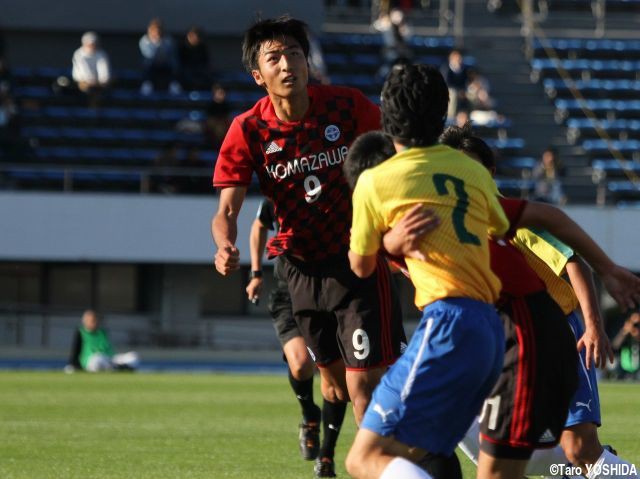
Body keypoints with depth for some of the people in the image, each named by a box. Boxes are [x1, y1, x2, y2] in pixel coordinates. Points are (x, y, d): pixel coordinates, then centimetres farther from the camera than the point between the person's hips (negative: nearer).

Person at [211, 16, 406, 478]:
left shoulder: (347, 106, -12)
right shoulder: (248, 131, -9)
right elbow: (227, 208, -13)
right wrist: (226, 246, -35)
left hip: (358, 261, -3)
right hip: (299, 266, 3)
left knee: (363, 384, -12)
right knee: (332, 379, 15)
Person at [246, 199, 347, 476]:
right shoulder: (275, 200, -6)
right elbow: (259, 227, 18)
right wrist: (256, 273, 14)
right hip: (288, 296, 0)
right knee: (301, 366, -24)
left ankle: (327, 454, 11)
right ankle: (310, 417, 8)